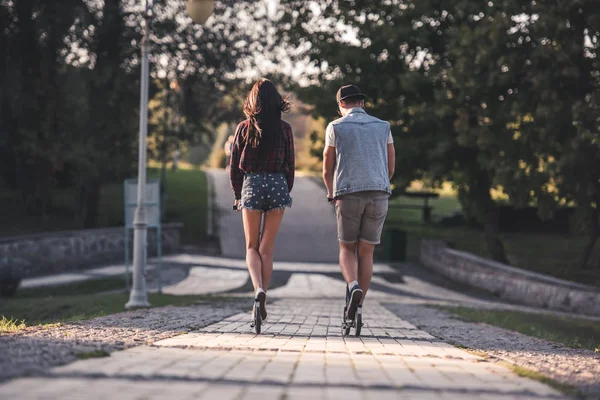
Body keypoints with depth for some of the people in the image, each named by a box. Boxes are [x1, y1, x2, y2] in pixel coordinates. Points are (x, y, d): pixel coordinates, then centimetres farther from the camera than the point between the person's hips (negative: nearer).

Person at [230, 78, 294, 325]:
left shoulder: (244, 128, -1)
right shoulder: (284, 129, 0)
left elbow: (234, 166, 2)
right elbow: (290, 165, 3)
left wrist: (237, 195, 12)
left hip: (251, 185, -1)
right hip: (278, 184, 1)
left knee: (252, 247, 10)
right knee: (267, 248, 7)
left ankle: (258, 289, -16)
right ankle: (261, 303, 3)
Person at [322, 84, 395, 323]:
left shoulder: (335, 127, 3)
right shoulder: (383, 127, 11)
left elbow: (327, 169, 8)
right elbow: (390, 167, 16)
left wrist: (331, 194, 28)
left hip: (348, 195, -2)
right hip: (378, 195, 2)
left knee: (347, 249, 12)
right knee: (366, 252, 11)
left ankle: (353, 287, -18)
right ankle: (357, 308, 7)